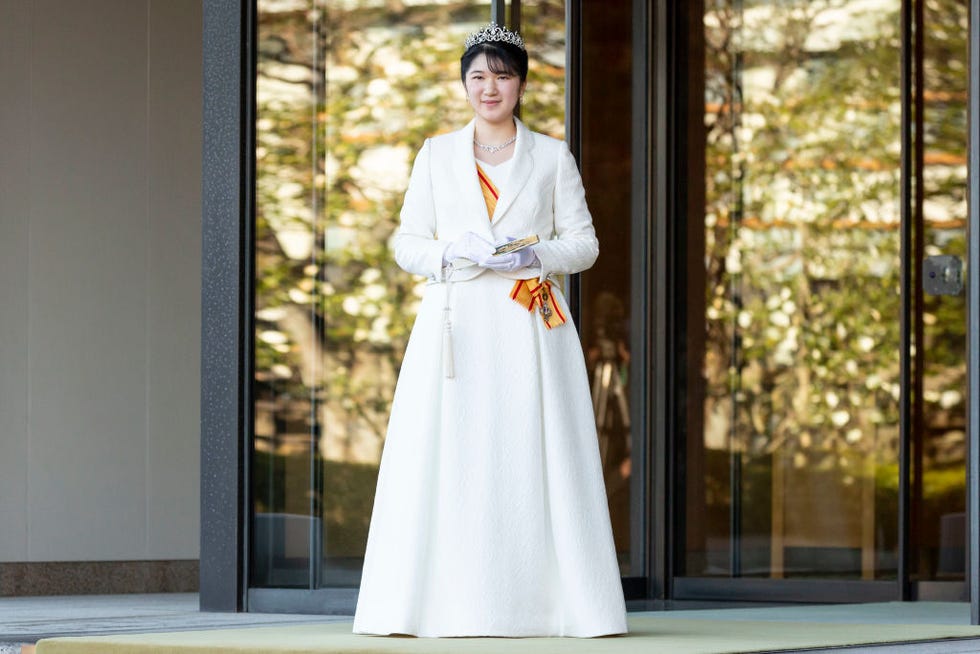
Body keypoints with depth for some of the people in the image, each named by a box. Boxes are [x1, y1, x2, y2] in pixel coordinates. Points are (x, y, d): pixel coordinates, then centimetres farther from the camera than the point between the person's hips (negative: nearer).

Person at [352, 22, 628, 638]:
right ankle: (452, 603, -4)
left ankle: (540, 600, -4)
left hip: (528, 331, -1)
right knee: (449, 464, -6)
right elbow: (407, 244, 10)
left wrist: (534, 257, -11)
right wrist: (454, 252, -9)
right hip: (457, 325, 1)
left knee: (530, 463, -7)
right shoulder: (437, 155, 12)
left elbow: (584, 243, 8)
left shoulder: (552, 157, 10)